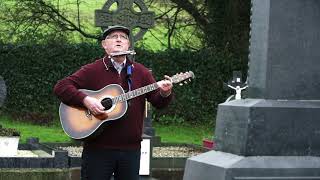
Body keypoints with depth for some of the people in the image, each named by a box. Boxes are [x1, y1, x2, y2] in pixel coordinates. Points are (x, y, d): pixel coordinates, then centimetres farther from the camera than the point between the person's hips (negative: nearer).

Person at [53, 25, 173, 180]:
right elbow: (60, 87, -7)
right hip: (98, 148, -3)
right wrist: (85, 100, -22)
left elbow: (158, 102, 5)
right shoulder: (92, 70, -1)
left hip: (130, 149, 3)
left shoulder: (140, 72, 10)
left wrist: (165, 93, -18)